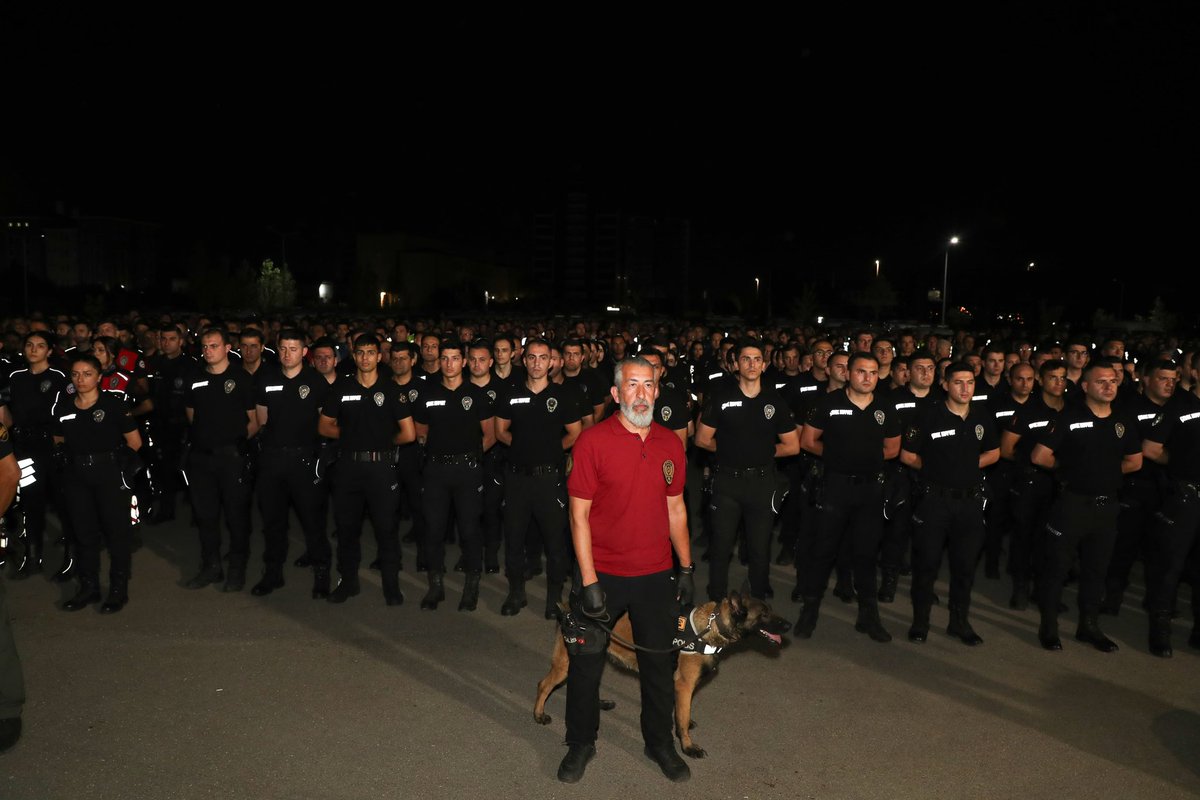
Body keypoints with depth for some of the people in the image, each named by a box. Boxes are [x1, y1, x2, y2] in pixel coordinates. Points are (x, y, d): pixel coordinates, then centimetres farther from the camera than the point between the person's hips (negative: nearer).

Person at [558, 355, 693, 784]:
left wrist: (687, 568, 10)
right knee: (586, 663, 12)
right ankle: (581, 742, 35)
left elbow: (675, 509, 10)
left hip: (655, 575, 3)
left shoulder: (670, 443, 1)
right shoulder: (593, 440, -12)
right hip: (603, 573, -3)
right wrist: (589, 580, -14)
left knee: (659, 664, 15)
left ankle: (660, 742, 37)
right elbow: (579, 514, -12)